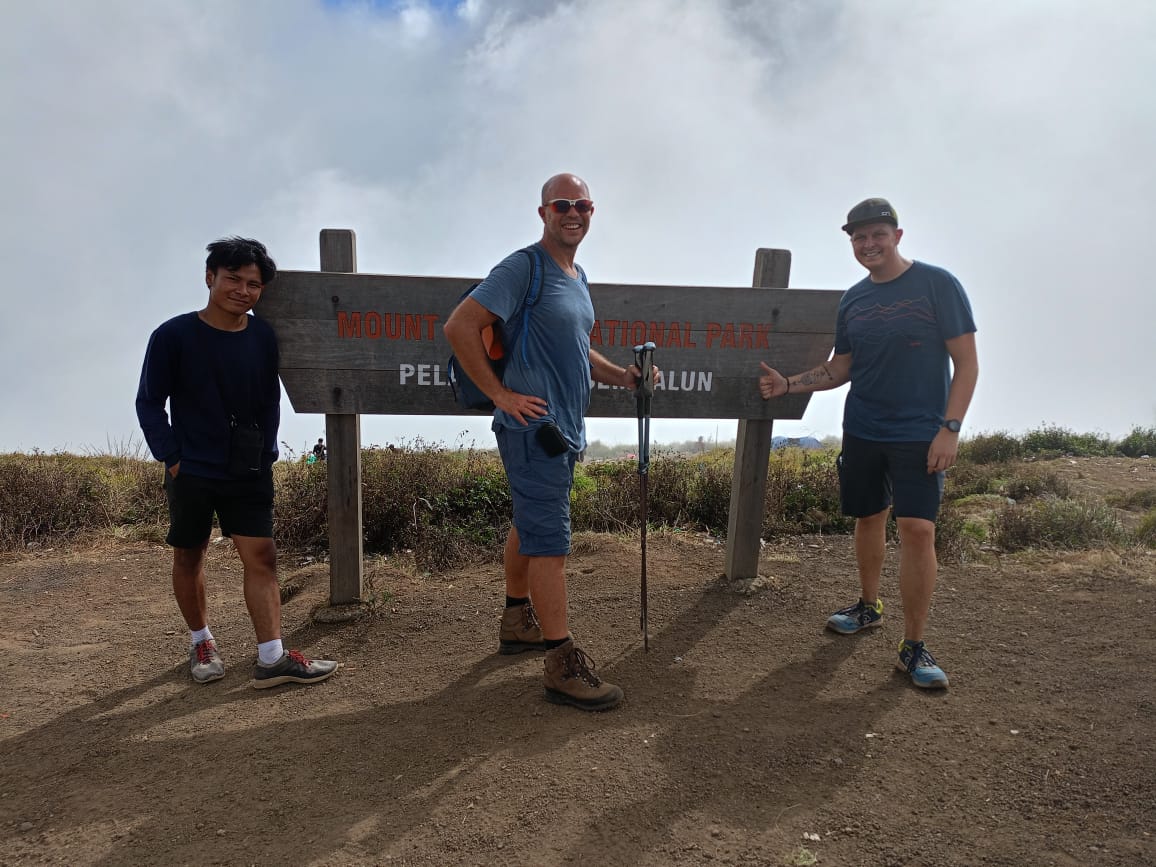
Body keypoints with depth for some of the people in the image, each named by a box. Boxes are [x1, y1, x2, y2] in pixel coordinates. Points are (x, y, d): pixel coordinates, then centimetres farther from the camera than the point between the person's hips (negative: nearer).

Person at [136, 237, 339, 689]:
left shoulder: (263, 338, 0)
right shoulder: (173, 336, -9)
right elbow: (149, 403, -3)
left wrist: (267, 455, 4)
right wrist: (171, 458, -8)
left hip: (248, 473, 2)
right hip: (191, 472, -2)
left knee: (262, 557, -4)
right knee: (189, 557, 12)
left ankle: (271, 659, -1)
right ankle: (200, 642, 32)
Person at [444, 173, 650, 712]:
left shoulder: (577, 277, 17)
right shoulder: (523, 268, -11)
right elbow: (459, 326, -18)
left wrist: (621, 376, 10)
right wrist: (500, 394, -19)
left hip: (565, 429, 9)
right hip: (532, 427, -9)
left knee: (529, 527, 20)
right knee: (549, 541, -7)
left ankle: (517, 623, 36)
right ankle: (563, 666, 0)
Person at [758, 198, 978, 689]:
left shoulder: (937, 284, -5)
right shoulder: (853, 300, 9)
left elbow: (966, 362, -6)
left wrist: (950, 428, -15)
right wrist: (787, 385, 1)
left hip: (920, 433, -5)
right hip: (862, 431, 5)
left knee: (917, 528, -12)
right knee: (868, 518, 13)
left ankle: (914, 645, -1)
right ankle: (869, 606, 34)